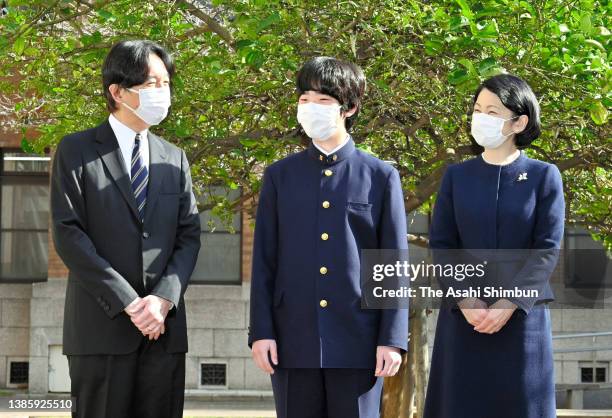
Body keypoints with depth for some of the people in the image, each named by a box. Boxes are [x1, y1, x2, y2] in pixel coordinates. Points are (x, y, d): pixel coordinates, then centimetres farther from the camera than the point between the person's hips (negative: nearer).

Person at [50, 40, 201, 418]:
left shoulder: (174, 159, 16)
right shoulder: (77, 151, 3)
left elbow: (189, 235, 9)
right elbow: (68, 234, -6)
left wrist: (163, 299, -8)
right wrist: (128, 303, -13)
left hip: (165, 327, 4)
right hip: (101, 326, -4)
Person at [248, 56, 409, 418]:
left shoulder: (381, 177, 4)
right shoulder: (279, 176, 9)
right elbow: (264, 261, 7)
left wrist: (392, 338, -5)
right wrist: (261, 331, -1)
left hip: (358, 343, -2)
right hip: (294, 342, 2)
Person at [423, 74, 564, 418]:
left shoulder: (544, 177, 1)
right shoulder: (456, 177, 8)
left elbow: (547, 250, -5)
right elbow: (441, 245, 2)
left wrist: (509, 304, -15)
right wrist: (465, 300, -13)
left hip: (523, 316, -2)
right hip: (464, 315, 2)